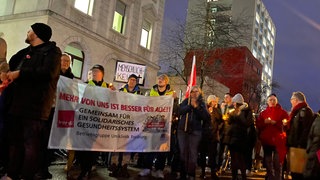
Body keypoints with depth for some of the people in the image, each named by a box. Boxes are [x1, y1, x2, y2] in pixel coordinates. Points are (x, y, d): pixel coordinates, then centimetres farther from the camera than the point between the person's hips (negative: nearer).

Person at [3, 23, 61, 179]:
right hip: (17, 104, 8)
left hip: (35, 106, -8)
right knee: (15, 141, 11)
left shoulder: (51, 51, -1)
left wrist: (20, 73, -14)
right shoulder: (26, 52, 24)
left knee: (32, 144, -5)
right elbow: (12, 65, 26)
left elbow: (48, 72, -17)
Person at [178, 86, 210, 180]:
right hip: (183, 129, 2)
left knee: (193, 153, -4)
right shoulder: (186, 101, 9)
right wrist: (190, 105, -17)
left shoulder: (202, 103, 7)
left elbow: (206, 117, -7)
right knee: (183, 152, 6)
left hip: (195, 131, -2)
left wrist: (196, 107, -13)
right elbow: (180, 111, -7)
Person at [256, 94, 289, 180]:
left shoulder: (282, 112, 5)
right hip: (266, 140, 4)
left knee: (277, 162, -9)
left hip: (278, 140, -4)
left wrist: (275, 123, -17)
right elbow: (258, 125, 8)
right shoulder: (263, 113, 14)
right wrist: (264, 122, -11)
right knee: (268, 162, 11)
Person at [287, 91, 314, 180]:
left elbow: (307, 129, -20)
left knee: (298, 171, -6)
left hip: (299, 147, -9)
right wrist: (287, 125, 11)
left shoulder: (305, 110, -10)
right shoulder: (297, 111, 20)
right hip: (294, 145, 9)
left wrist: (301, 145, -24)